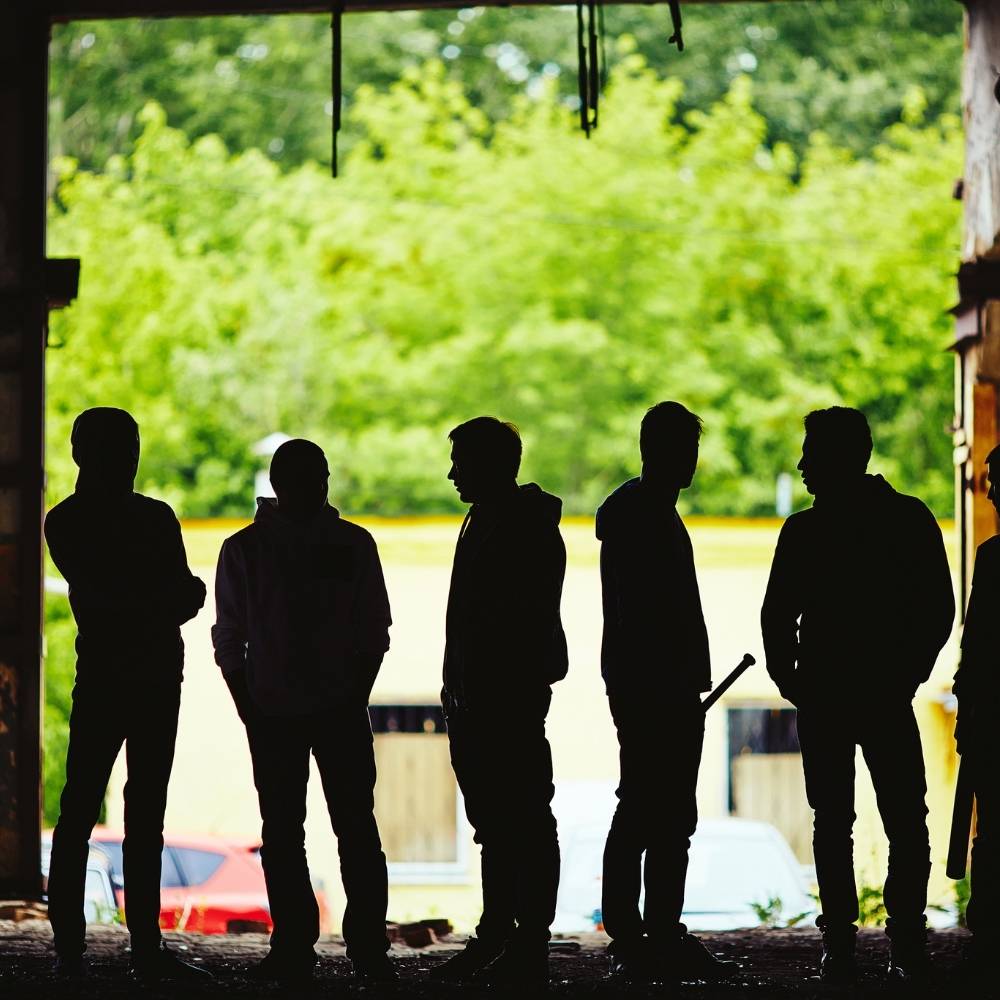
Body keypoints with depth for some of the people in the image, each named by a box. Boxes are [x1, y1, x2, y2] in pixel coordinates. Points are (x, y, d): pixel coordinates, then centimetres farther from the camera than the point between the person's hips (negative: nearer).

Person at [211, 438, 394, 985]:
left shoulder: (354, 545, 5)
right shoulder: (244, 549, 4)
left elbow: (374, 632, 7)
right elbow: (229, 636, 5)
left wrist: (355, 697, -4)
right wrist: (248, 708, -3)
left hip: (342, 710, -1)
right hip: (272, 714, 1)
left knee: (356, 828, -5)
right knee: (281, 833, 2)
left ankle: (368, 946, -4)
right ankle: (293, 947, 6)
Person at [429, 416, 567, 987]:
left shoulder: (531, 530, -12)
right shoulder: (483, 521, 18)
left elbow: (534, 619, -19)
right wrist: (458, 685, 17)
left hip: (512, 695, -10)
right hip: (477, 697, 10)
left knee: (524, 820, -7)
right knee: (494, 817, 14)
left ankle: (531, 947, -6)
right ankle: (497, 936, 20)